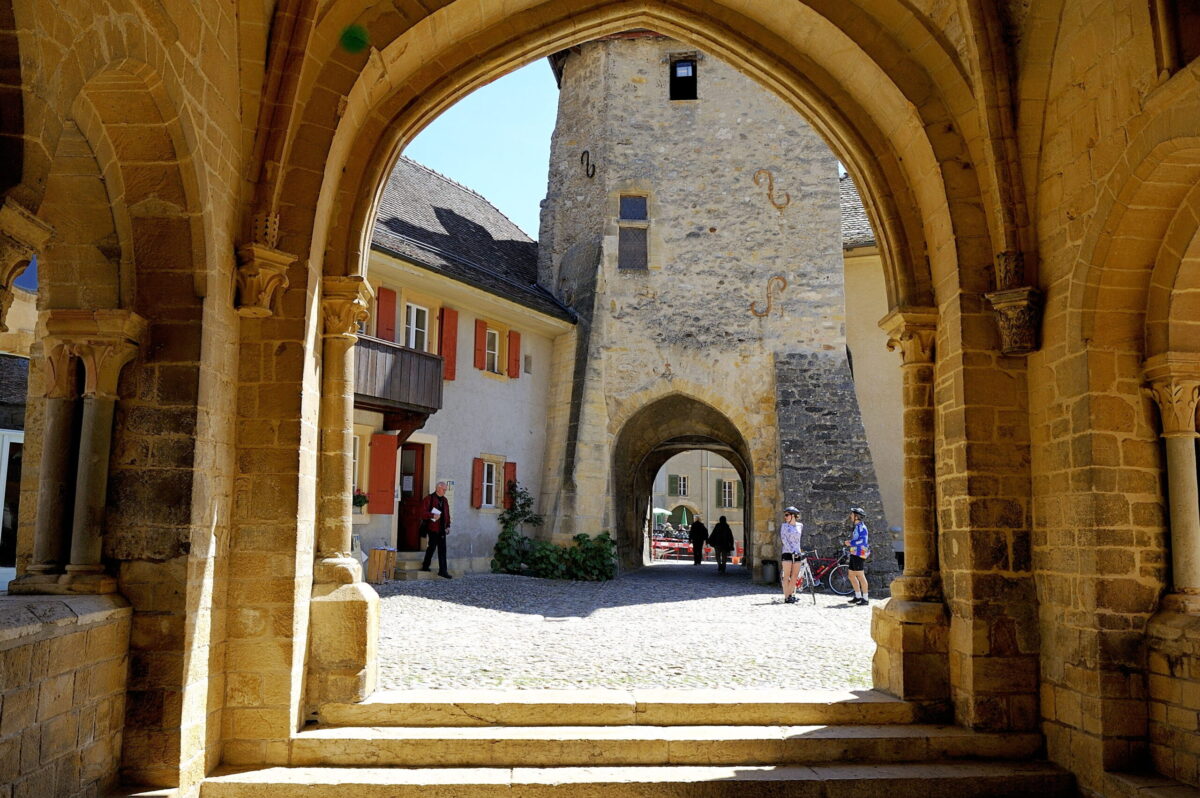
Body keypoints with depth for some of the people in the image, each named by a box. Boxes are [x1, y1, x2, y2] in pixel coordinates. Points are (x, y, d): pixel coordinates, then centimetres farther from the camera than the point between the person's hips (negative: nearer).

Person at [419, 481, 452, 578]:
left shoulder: (444, 500, 16)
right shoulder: (429, 498, -5)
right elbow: (423, 512, -11)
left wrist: (448, 526, 11)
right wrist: (433, 516, -22)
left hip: (442, 529, 6)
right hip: (432, 527, -6)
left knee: (442, 549, 3)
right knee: (432, 546, -2)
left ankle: (443, 571, 3)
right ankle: (425, 566, 16)